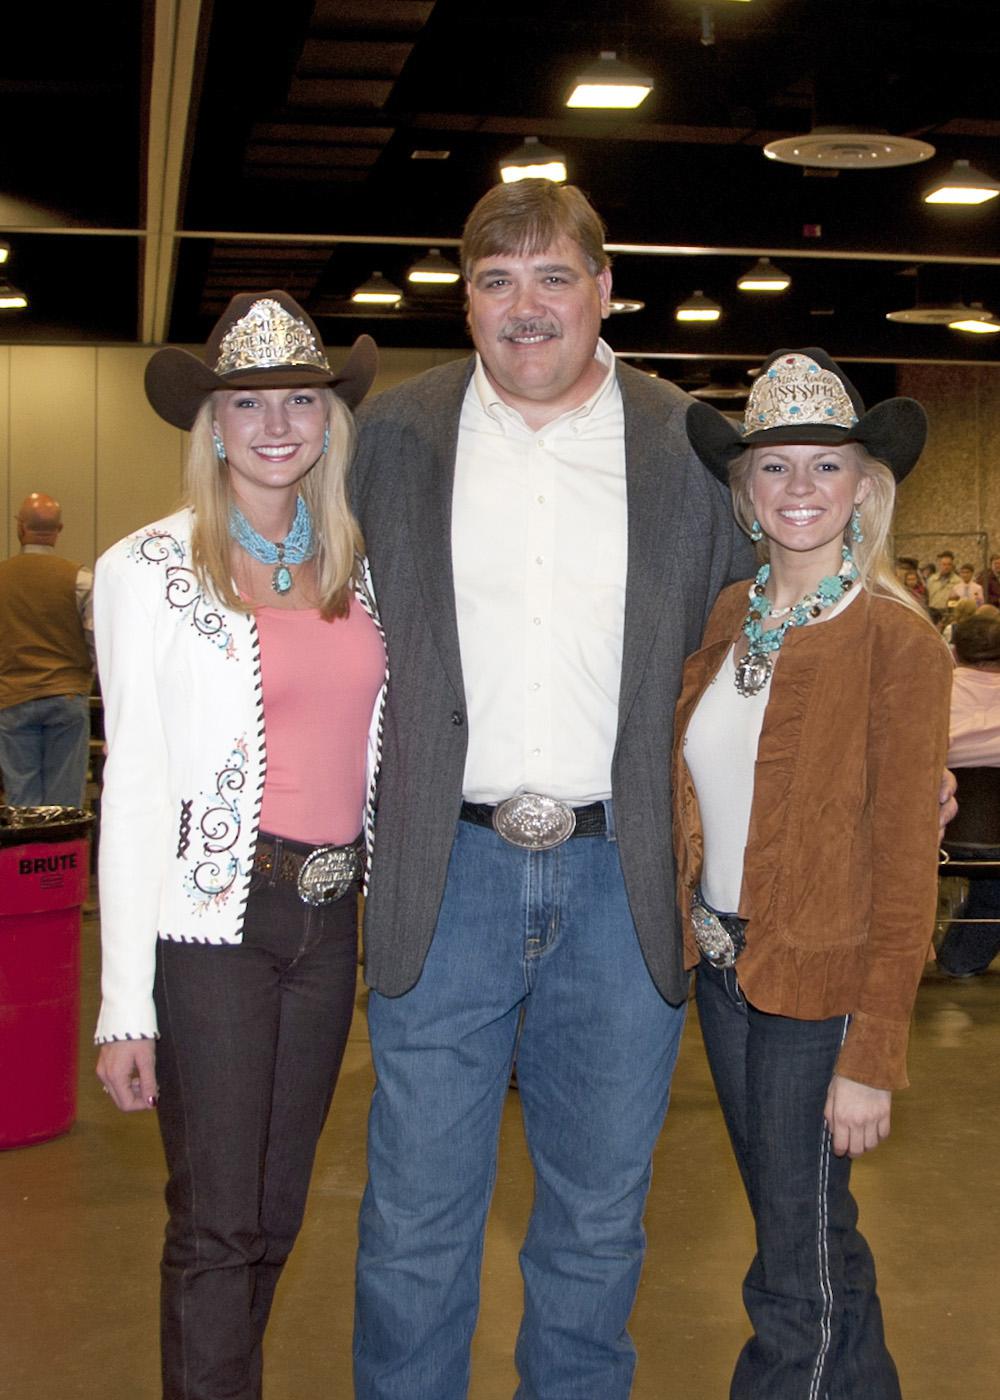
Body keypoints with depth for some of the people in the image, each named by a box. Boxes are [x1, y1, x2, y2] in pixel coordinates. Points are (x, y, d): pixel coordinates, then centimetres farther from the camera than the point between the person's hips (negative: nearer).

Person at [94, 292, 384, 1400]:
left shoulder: (358, 569, 9)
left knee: (276, 1214, 14)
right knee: (215, 1225, 0)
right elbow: (133, 785, -7)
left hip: (329, 915, 5)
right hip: (211, 918, -5)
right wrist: (125, 1005, -10)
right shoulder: (150, 571, -5)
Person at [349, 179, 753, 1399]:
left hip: (622, 881, 1)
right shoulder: (392, 433, 4)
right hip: (447, 873, 0)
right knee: (416, 1222, 7)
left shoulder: (691, 447, 4)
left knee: (598, 1222, 15)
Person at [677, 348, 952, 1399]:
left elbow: (906, 865, -15)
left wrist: (869, 1057, -16)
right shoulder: (729, 618, 3)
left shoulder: (897, 641, -15)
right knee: (785, 1223, 21)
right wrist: (693, 936, -1)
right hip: (721, 962, 6)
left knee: (801, 1275, 4)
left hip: (820, 982, -6)